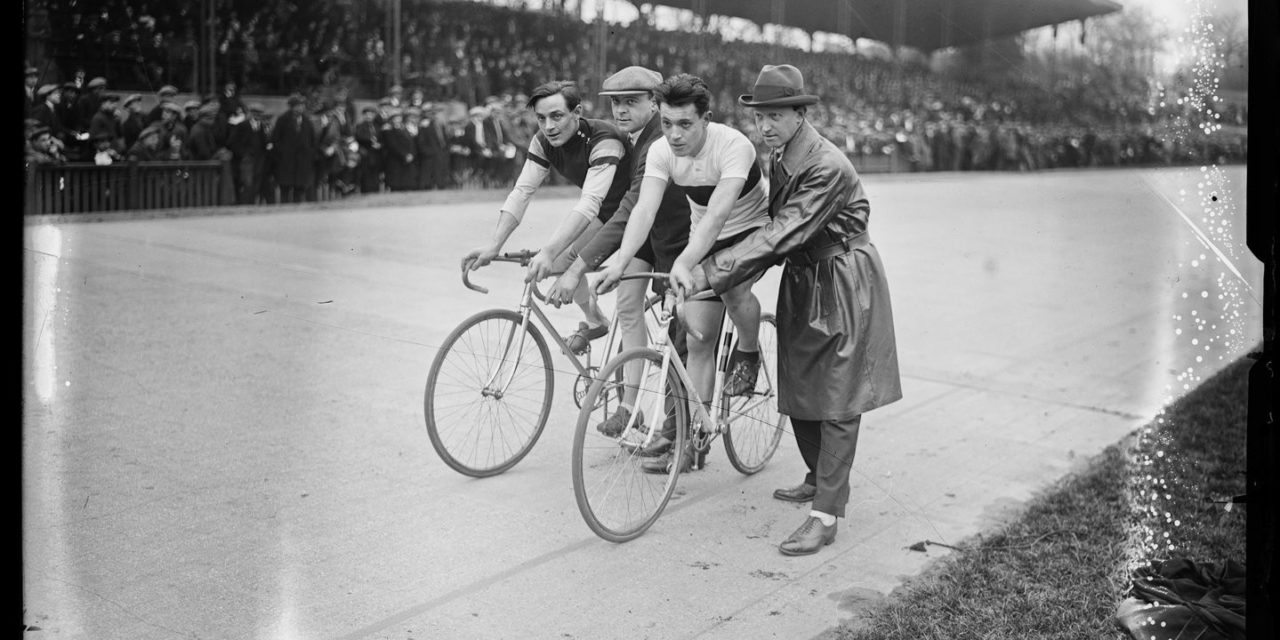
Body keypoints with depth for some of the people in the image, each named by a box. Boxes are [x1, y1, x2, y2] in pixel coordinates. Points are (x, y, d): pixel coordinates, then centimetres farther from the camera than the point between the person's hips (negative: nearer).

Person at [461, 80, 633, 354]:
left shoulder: (604, 141, -37)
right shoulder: (543, 142, -16)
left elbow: (589, 203, -48)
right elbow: (522, 191, -22)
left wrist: (548, 252, -58)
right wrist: (494, 245, -36)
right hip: (601, 211, 6)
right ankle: (595, 321, 21)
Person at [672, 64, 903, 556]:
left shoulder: (828, 167, -26)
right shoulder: (778, 157, 2)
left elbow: (782, 233, -32)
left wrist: (706, 273, -36)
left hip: (841, 284, -8)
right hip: (802, 281, 8)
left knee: (836, 400, -5)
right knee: (796, 386, 15)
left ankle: (826, 515, -2)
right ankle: (819, 479, 34)